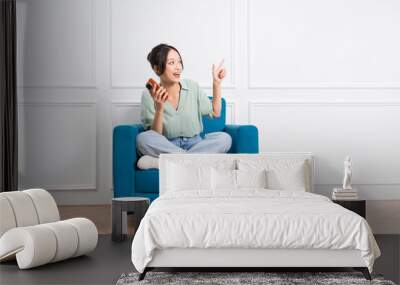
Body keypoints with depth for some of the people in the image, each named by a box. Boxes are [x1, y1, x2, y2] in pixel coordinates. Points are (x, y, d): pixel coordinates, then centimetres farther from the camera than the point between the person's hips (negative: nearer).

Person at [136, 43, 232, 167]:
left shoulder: (192, 86, 4)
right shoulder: (149, 95, -5)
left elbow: (215, 112, 11)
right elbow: (154, 135, -7)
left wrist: (216, 83, 5)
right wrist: (159, 108, -23)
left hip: (194, 144, 2)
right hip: (166, 147, -2)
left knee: (224, 138, -26)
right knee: (143, 138, -33)